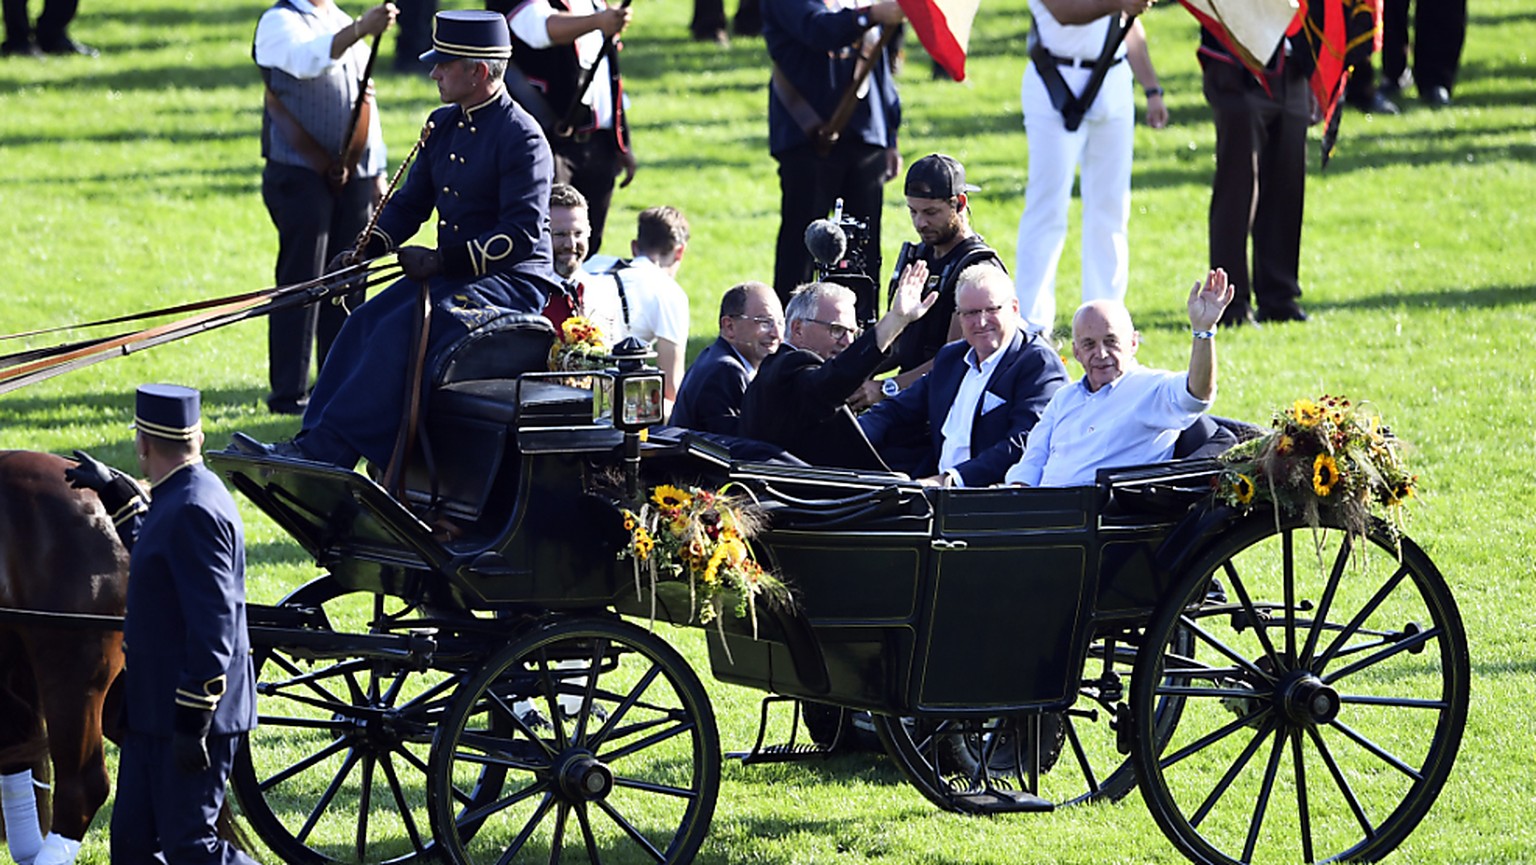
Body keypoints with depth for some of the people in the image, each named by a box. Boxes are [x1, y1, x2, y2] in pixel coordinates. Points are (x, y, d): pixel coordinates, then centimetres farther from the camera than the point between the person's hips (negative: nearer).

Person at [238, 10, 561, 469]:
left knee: (401, 330, -27)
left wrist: (443, 259, -24)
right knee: (365, 323, -13)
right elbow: (411, 201, 17)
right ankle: (313, 441, -19)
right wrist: (368, 249, -1)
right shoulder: (443, 125, 12)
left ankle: (329, 448, -29)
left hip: (512, 281, -9)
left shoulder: (521, 138, -15)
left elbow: (523, 235, -21)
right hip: (450, 270, 9)